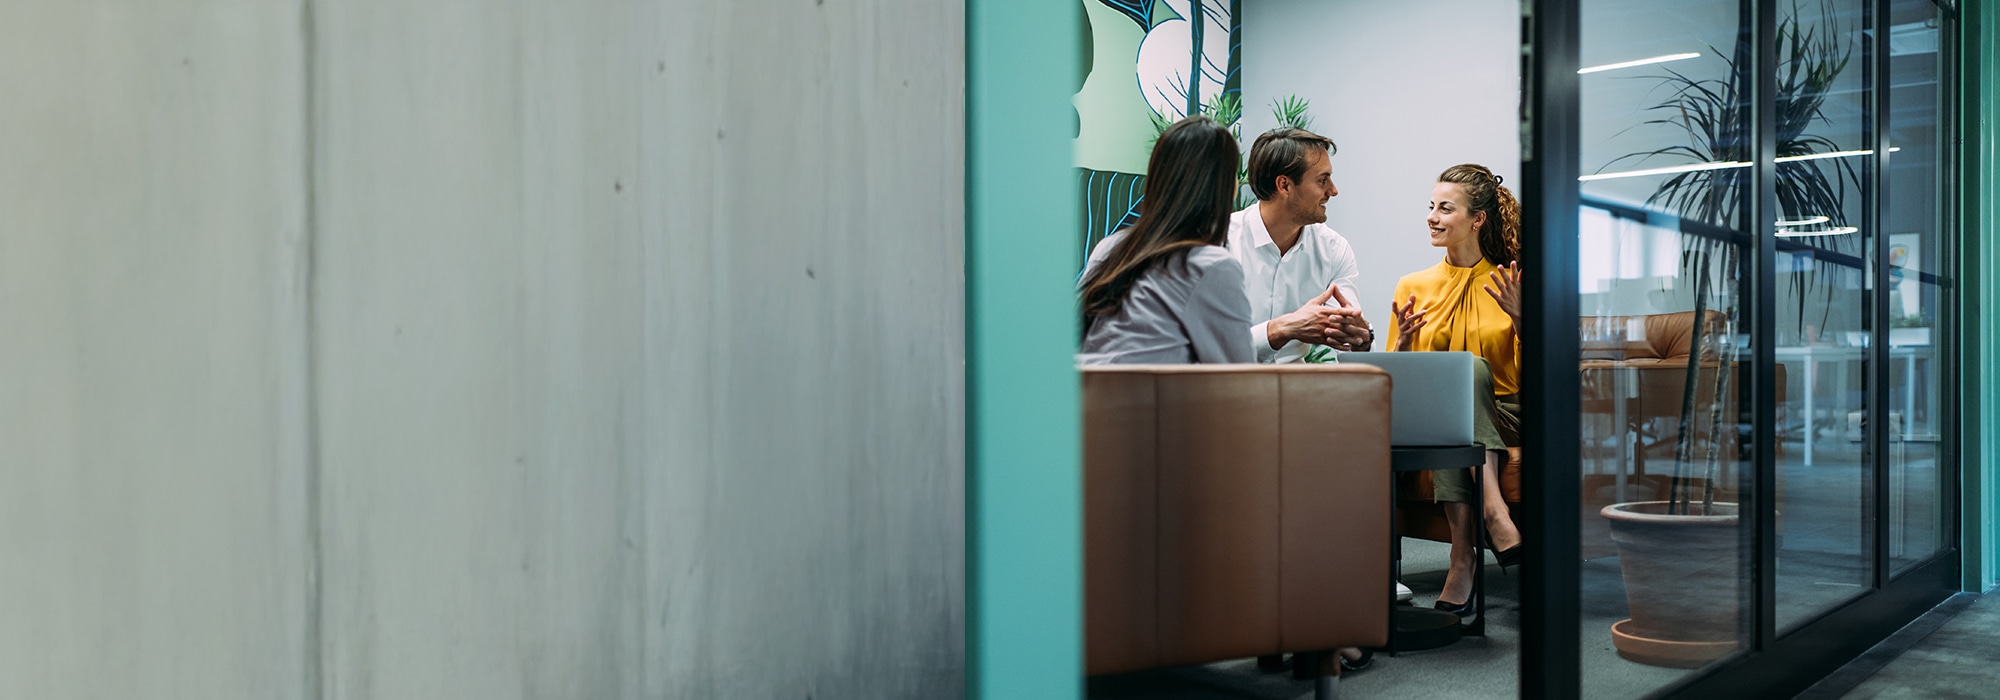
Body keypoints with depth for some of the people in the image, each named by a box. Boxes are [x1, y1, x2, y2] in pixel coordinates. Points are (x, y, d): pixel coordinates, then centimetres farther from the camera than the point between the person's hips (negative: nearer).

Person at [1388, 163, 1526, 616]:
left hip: (1503, 417, -1)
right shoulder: (1413, 286, 10)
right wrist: (1403, 341, -9)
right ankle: (1493, 510, -41)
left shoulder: (1510, 286, 5)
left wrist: (1521, 318, -15)